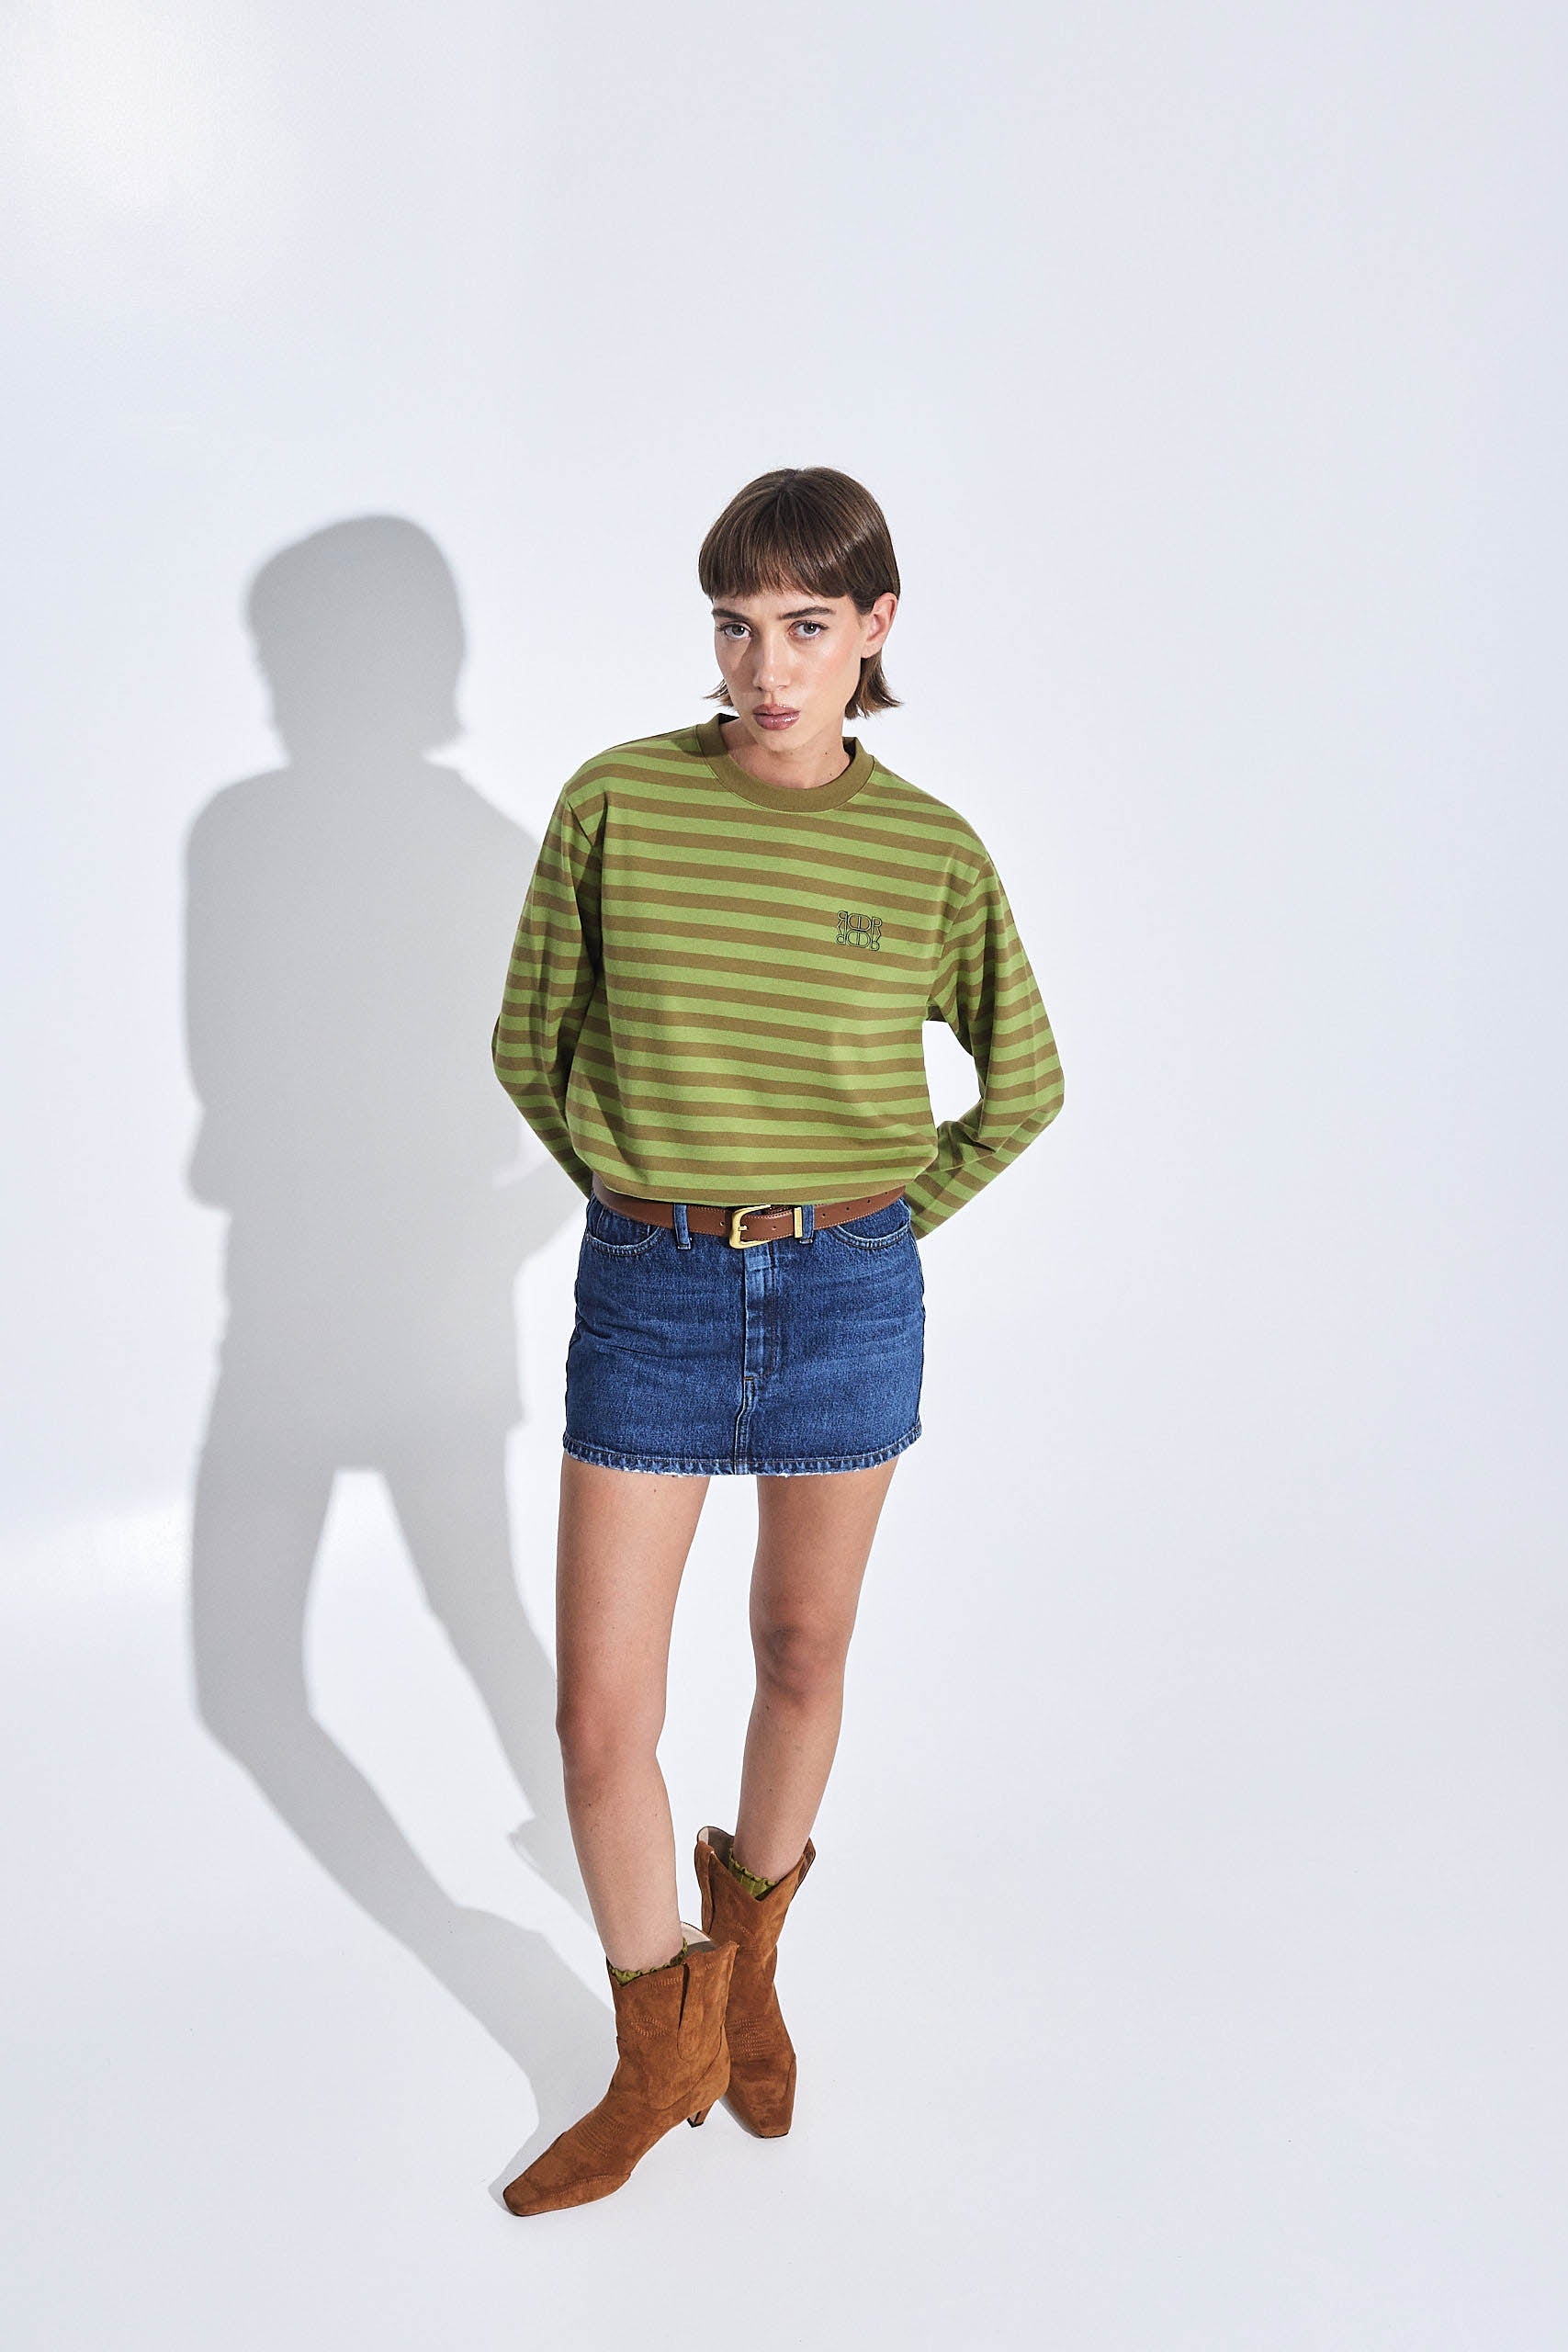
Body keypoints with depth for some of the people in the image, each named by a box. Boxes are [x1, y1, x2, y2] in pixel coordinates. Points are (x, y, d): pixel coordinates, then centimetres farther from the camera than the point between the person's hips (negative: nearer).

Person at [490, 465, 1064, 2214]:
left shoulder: (932, 851, -3)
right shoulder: (618, 801, -5)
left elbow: (1024, 1086, 10)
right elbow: (532, 1047, 6)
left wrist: (882, 1219, 8)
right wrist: (657, 1196, 9)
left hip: (847, 1292, 1)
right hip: (645, 1288, 0)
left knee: (803, 1653, 16)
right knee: (601, 1709, 3)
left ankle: (748, 1958, 45)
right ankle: (659, 2056, 29)